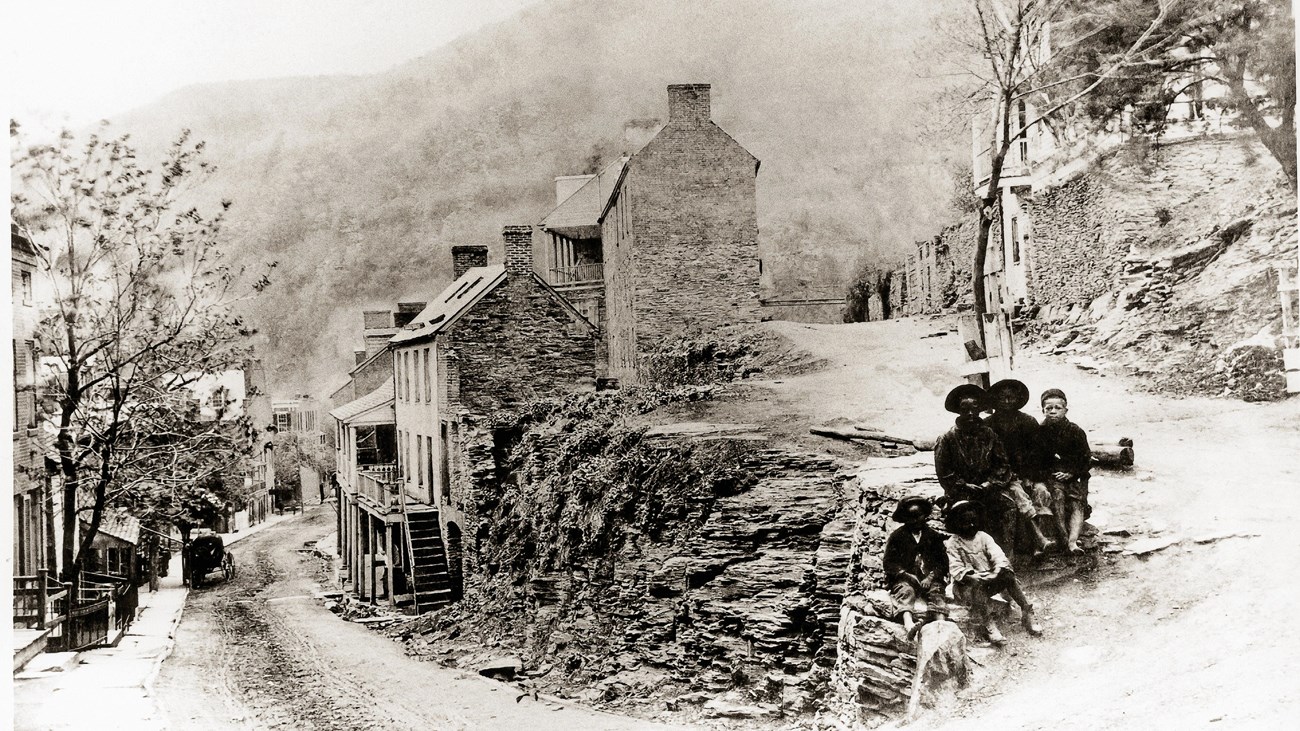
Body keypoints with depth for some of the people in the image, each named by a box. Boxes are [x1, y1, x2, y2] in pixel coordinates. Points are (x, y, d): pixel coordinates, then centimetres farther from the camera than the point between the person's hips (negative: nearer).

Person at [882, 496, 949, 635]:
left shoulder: (934, 536, 16)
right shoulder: (897, 536, 10)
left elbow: (943, 562, 10)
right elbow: (889, 562, 4)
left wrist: (931, 577, -8)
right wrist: (906, 575, -12)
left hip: (929, 578, 2)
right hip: (903, 578, -2)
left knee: (936, 592, -28)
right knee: (906, 591, -32)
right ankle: (908, 624, -55)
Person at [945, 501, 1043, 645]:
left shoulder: (983, 537, 7)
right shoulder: (953, 543, -3)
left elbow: (998, 556, -6)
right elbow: (955, 568, -13)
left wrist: (998, 571, -27)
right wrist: (972, 576, -30)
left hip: (990, 580, 4)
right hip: (966, 585, -4)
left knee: (1009, 577, -23)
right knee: (977, 586, -37)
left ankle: (1027, 613, -22)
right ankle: (987, 625, -39)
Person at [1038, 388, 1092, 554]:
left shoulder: (1075, 431, 1)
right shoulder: (1041, 432, 4)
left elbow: (1086, 459, 2)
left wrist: (1071, 474, -10)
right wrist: (1050, 472, -7)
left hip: (1075, 476, 0)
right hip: (1051, 475, 0)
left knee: (1078, 503, -22)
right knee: (1058, 495, -29)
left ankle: (1072, 541, -32)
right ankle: (1064, 537, -33)